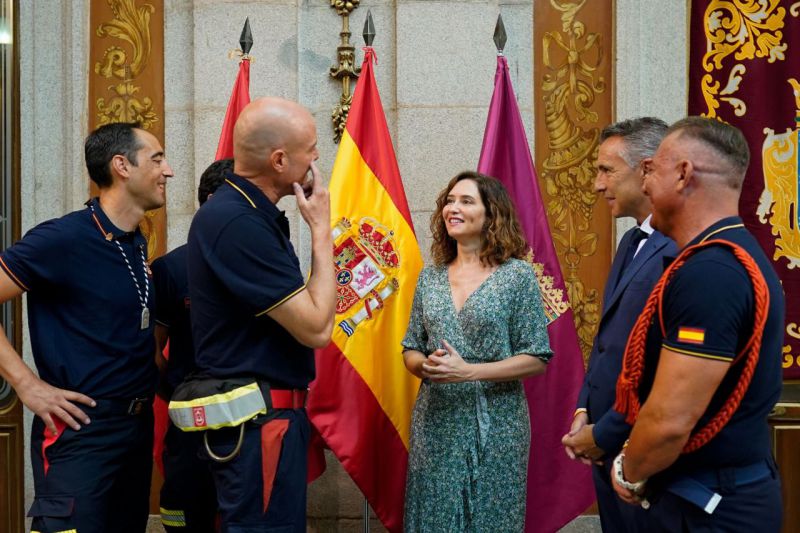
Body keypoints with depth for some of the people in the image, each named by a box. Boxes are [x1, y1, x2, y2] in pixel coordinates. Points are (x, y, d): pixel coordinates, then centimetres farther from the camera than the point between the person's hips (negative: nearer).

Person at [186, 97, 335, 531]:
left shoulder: (248, 213, 11)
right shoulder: (238, 223, -22)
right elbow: (316, 328, -20)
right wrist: (322, 230, -14)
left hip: (267, 415, 10)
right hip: (259, 422, -10)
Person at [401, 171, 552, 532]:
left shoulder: (517, 275, -6)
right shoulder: (430, 277, 7)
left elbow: (537, 359, -8)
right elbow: (410, 349, 13)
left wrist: (468, 371, -18)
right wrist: (424, 365, -11)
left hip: (495, 426, -3)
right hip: (435, 424, 4)